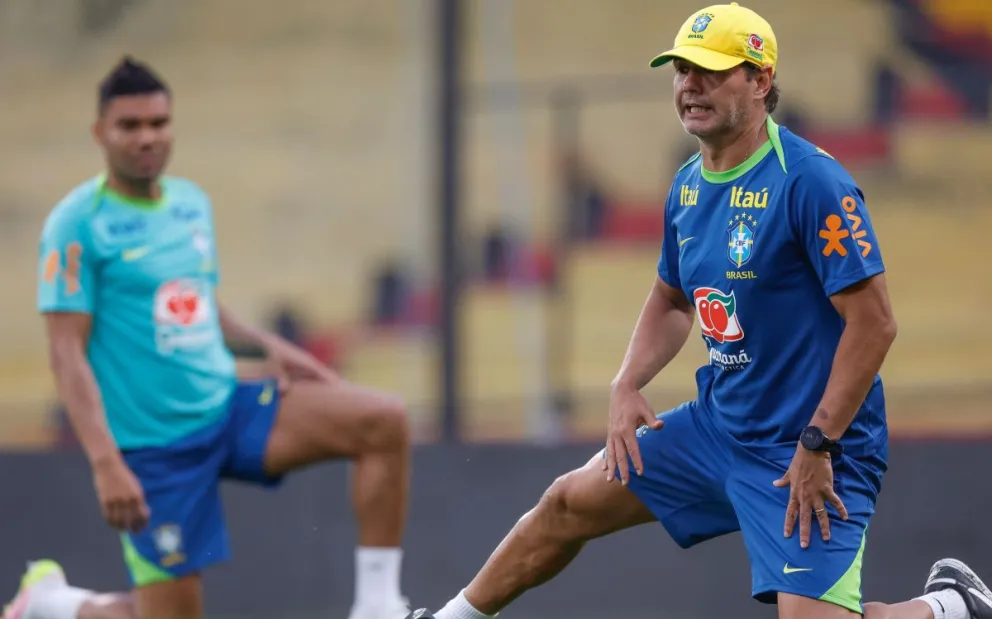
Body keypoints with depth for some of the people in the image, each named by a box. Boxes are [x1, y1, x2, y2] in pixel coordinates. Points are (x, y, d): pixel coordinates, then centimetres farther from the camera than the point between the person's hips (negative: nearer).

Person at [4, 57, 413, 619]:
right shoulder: (78, 225, -11)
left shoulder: (192, 203, 10)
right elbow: (68, 352, -15)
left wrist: (268, 345, 4)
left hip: (229, 407, 6)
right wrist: (106, 462, -24)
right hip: (153, 444, -6)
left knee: (386, 420, -13)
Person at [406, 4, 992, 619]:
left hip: (809, 450, -8)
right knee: (569, 503, 15)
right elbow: (671, 301, 24)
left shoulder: (811, 182, -21)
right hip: (718, 424, 8)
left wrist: (817, 446, -23)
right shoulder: (688, 187, 6)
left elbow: (874, 323, -23)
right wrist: (627, 386, 8)